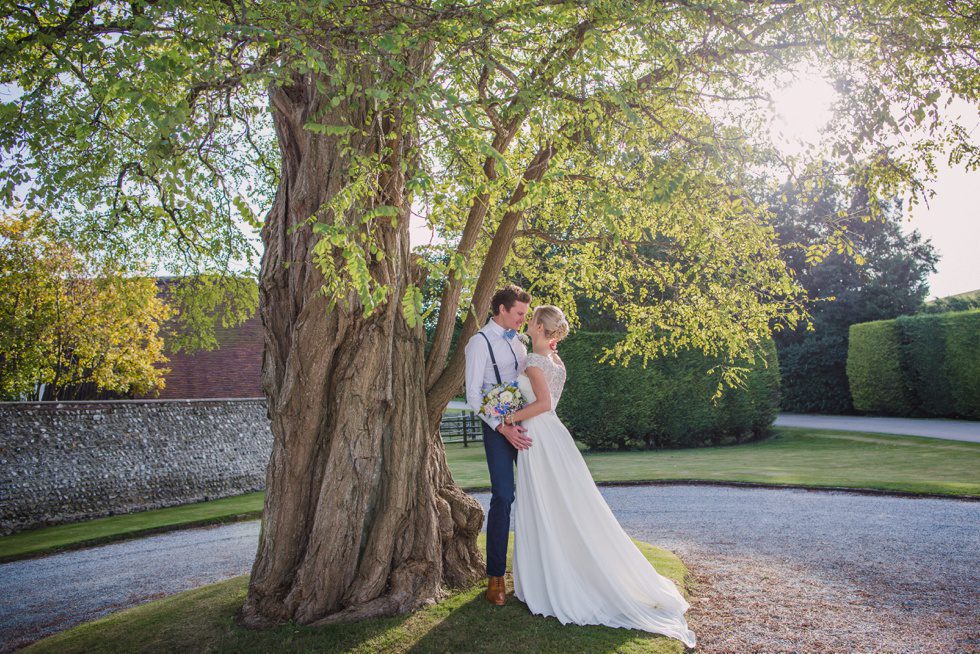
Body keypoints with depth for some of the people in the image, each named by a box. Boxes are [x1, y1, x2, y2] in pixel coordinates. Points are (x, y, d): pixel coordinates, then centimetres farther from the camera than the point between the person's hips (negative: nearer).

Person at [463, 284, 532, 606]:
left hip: (525, 423, 7)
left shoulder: (518, 343, 16)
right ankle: (495, 577, 3)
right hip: (499, 427, -7)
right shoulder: (480, 342, -6)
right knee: (503, 497, -8)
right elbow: (473, 394, -13)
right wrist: (503, 427, -20)